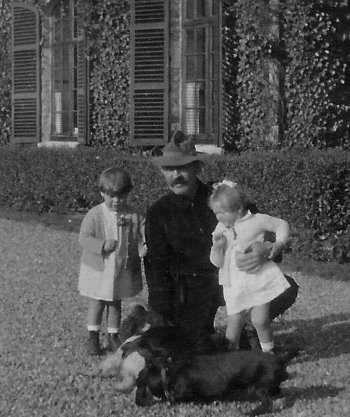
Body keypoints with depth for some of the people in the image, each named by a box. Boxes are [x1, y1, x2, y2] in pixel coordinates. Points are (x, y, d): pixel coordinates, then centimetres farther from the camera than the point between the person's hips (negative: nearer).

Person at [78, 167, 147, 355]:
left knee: (115, 304, 15)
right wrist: (102, 245, -29)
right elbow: (84, 238, -15)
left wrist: (145, 247, -28)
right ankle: (93, 336, 24)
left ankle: (113, 336, 29)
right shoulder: (94, 214, -11)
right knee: (96, 304, 9)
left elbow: (145, 232, -7)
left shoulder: (133, 216, -5)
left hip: (123, 270, 2)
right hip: (98, 269, -2)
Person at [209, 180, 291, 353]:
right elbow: (217, 262, 7)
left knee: (260, 321, -5)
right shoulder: (220, 230, 6)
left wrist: (279, 243, -7)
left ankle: (268, 351, 16)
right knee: (234, 322, -1)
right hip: (234, 285, 3)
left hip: (259, 280, -3)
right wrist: (217, 247, -13)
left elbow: (281, 224, 9)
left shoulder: (257, 220, -4)